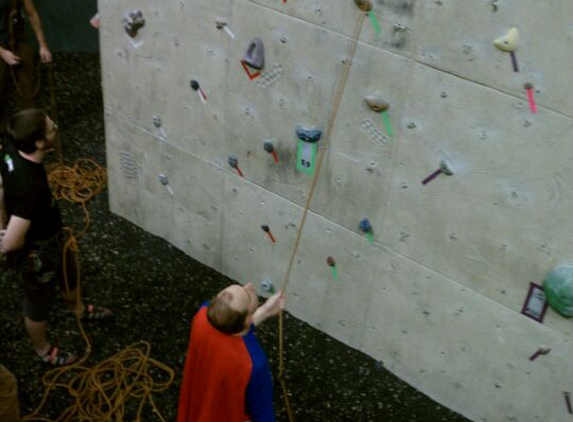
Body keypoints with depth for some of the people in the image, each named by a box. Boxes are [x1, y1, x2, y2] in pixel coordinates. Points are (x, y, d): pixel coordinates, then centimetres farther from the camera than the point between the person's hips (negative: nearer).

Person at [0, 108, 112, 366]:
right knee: (39, 302, 21)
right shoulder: (30, 186, -43)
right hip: (37, 252, -8)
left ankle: (80, 311, 65)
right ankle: (43, 350, 51)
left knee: (69, 274, 34)